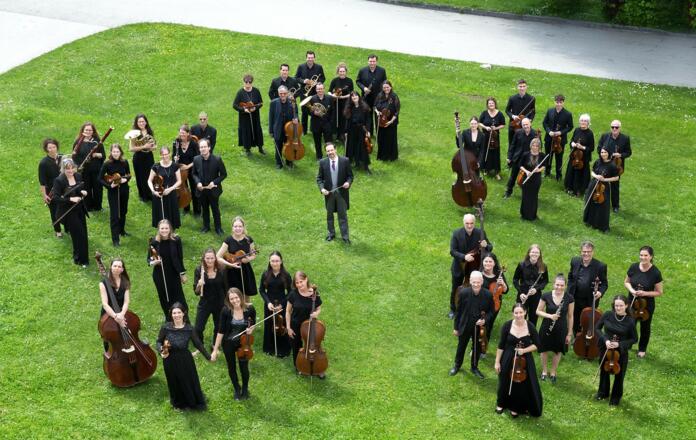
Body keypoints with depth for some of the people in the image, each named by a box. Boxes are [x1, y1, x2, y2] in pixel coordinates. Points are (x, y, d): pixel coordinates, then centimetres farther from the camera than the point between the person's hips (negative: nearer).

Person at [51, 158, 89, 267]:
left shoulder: (78, 176, -1)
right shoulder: (59, 180, -19)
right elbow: (56, 198, -21)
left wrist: (83, 192, -8)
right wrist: (70, 199, -30)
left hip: (80, 209, 6)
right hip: (68, 212, -6)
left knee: (83, 234, 13)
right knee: (78, 235, -2)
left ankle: (80, 257, 33)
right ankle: (80, 259, 16)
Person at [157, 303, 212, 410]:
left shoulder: (189, 329, -10)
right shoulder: (166, 327, -11)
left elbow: (198, 344, -2)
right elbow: (159, 341, 1)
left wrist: (208, 357, -2)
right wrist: (161, 351, -19)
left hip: (185, 360, 0)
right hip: (170, 361, 0)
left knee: (190, 382, 11)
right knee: (175, 384, 14)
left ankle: (195, 402, 35)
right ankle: (179, 404, 38)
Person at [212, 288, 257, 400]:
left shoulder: (250, 309, -19)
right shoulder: (226, 311, -22)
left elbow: (253, 324, 2)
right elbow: (221, 331, -15)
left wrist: (251, 329, -21)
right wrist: (215, 350, -14)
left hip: (243, 343, 1)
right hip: (228, 343, 0)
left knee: (244, 367, 6)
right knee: (231, 367, 15)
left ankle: (245, 389, 36)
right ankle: (237, 389, 41)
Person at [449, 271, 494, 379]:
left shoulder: (487, 295, -19)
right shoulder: (463, 293, -21)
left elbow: (491, 311, -3)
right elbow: (458, 311, -8)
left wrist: (485, 320, -23)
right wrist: (456, 327, -2)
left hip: (479, 327, 1)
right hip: (465, 326, 0)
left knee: (477, 348, 19)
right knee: (461, 346, 21)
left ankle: (474, 367, 43)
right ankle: (457, 365, 45)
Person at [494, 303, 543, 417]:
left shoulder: (530, 327, -13)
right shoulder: (507, 326, -14)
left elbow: (536, 345, -4)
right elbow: (501, 345, -6)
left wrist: (524, 350, -20)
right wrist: (497, 362, -4)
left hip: (525, 360, 0)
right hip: (508, 359, 0)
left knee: (523, 385, 7)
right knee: (505, 383, 17)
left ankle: (516, 408, 31)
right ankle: (501, 404, 43)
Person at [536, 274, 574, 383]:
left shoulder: (569, 298, -12)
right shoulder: (546, 296, -14)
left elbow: (570, 316, -4)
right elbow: (538, 311, -4)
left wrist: (569, 333, -1)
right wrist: (550, 316, -22)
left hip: (561, 329, 0)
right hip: (547, 328, 0)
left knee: (558, 351, 14)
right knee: (544, 350, 15)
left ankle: (553, 373, 36)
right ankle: (544, 371, 38)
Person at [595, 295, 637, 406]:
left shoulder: (630, 321, -17)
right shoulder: (608, 315, -13)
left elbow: (634, 339, -6)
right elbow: (598, 328, -1)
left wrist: (620, 344, -20)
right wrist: (605, 340, -17)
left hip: (621, 351, -2)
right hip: (605, 349, 2)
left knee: (619, 374, 12)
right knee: (604, 371, 22)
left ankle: (616, 397, 36)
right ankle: (603, 393, 47)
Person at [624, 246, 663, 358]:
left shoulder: (655, 273, -20)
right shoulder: (633, 267, -12)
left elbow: (659, 292, -10)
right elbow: (626, 282, 4)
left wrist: (645, 293, -25)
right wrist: (631, 290, -16)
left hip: (647, 305, -2)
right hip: (632, 302, 2)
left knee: (645, 327, 18)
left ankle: (642, 349, 40)